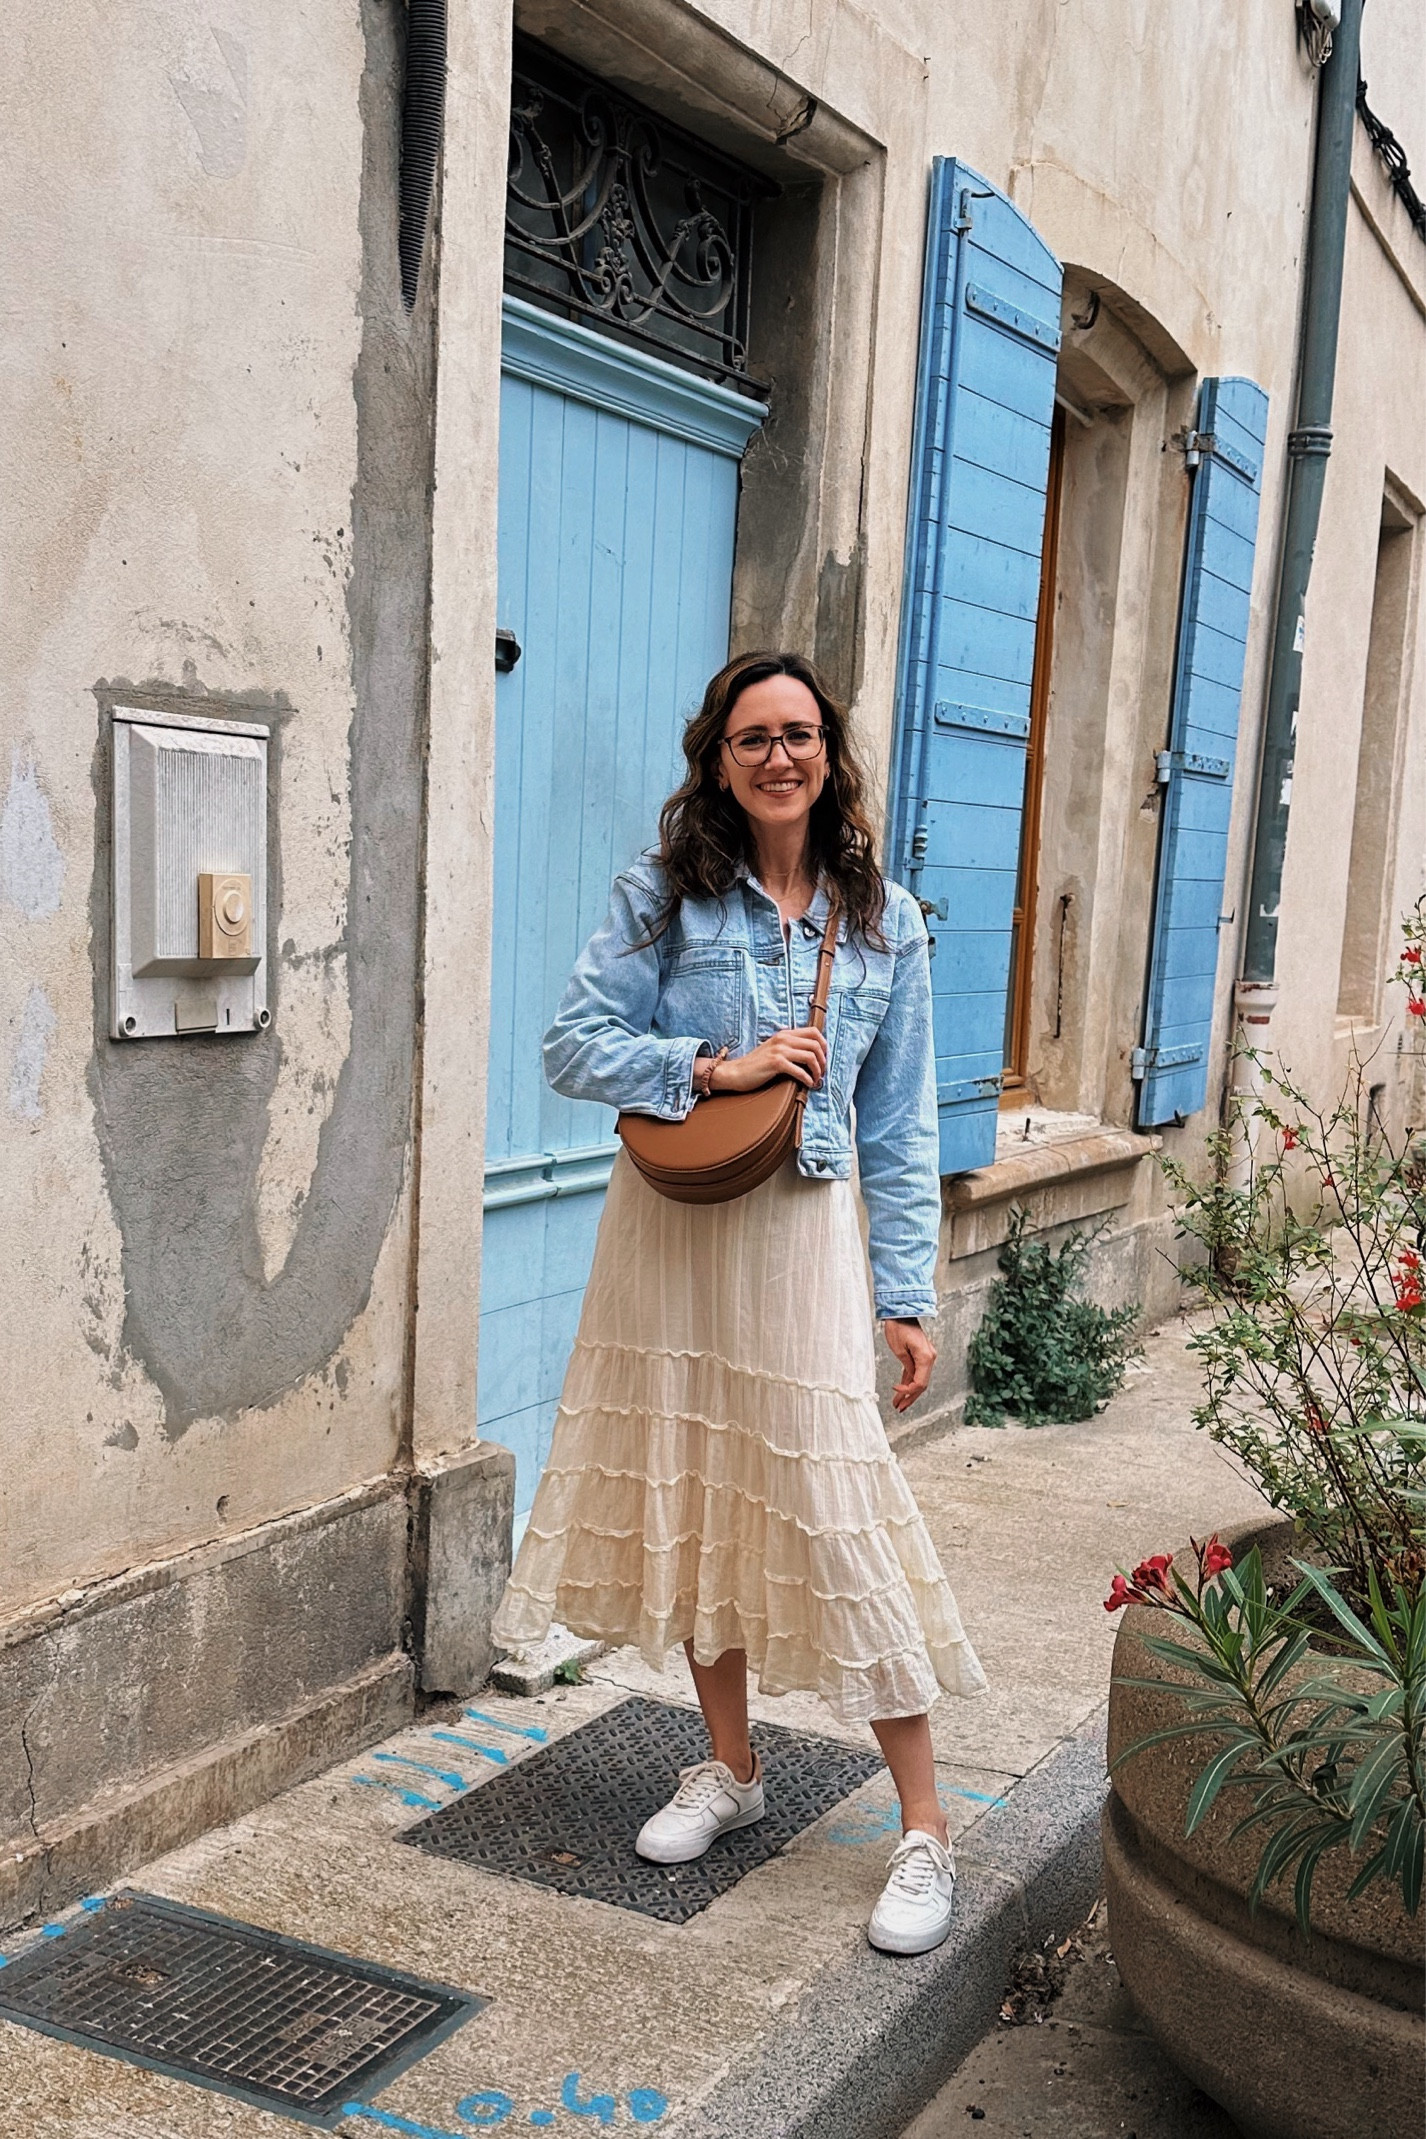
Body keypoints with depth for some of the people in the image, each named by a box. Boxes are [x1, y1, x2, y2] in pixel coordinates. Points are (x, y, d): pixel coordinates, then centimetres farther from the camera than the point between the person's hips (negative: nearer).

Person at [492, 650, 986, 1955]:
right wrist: (717, 1067, -16)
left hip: (799, 1236, -1)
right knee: (689, 1496, 11)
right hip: (668, 1227, 2)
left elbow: (900, 1130, 4)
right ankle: (731, 1770, 32)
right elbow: (574, 1044, -4)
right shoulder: (663, 897, 0)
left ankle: (926, 1833, 7)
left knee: (836, 1517, -6)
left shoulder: (885, 926, 3)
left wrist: (907, 1296, 0)